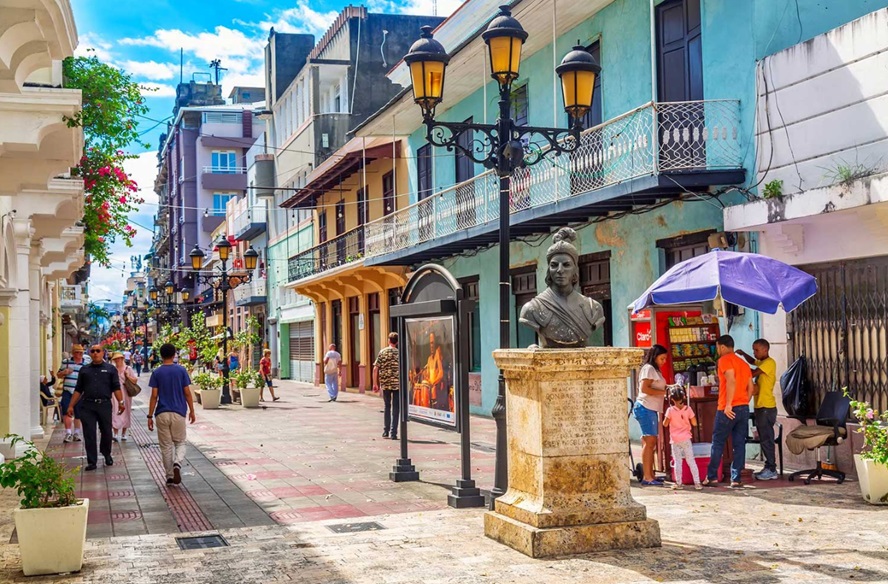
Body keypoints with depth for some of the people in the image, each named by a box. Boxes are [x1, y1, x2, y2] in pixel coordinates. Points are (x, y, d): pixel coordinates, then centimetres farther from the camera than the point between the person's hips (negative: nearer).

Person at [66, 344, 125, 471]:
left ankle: (107, 454, 32)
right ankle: (91, 462, 4)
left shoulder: (110, 369, 8)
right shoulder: (84, 370, 14)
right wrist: (71, 405, 8)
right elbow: (78, 390, 14)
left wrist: (120, 402, -10)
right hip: (87, 406, 1)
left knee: (106, 432, 7)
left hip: (104, 405, -1)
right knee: (89, 435, -1)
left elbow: (116, 388, 2)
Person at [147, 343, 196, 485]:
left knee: (166, 446, 10)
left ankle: (170, 476, 13)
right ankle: (177, 463, -17)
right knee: (180, 443, 12)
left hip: (162, 414, 0)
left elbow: (154, 396, -4)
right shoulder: (181, 370, -2)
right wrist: (192, 411, 9)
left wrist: (150, 416, 1)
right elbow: (187, 393, -1)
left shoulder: (157, 373, -1)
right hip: (178, 413, 0)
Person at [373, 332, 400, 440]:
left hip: (385, 384, 2)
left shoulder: (382, 352, 1)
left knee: (387, 406, 16)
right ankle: (393, 433, 0)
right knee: (396, 408, 3)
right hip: (397, 384, -2)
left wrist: (375, 384, 5)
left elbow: (375, 369, -1)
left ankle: (386, 431, 18)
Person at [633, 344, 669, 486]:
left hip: (651, 409, 10)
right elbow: (644, 388, -19)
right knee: (649, 442, -12)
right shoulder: (648, 368, -8)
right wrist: (663, 392, -14)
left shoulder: (654, 369, 23)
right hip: (645, 408, -10)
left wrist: (666, 389, 6)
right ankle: (647, 477, -13)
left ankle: (650, 475, 12)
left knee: (651, 442, 9)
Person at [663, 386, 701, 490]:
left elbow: (665, 424, -3)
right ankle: (697, 482, 4)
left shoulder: (670, 410, -8)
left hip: (675, 440, -1)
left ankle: (678, 483, 4)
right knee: (691, 461, 6)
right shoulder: (688, 409, -4)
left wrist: (665, 417, 14)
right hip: (686, 439, 1)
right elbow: (694, 423, 0)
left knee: (677, 461, 5)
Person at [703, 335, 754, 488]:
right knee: (739, 444, 5)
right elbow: (750, 387, 15)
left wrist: (728, 405, -20)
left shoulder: (725, 360, -6)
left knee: (718, 442, 4)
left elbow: (731, 381, -20)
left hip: (728, 409, -7)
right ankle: (736, 479, 2)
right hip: (744, 408, 7)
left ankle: (712, 476, 8)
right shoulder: (743, 363, 17)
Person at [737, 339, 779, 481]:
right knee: (764, 439, 12)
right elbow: (752, 361, 35)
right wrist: (743, 354, 17)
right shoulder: (762, 362, 15)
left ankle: (771, 470, -4)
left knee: (766, 439, -7)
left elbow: (752, 373, -21)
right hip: (760, 407, 9)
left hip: (767, 407, -9)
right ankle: (769, 468, 17)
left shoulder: (769, 362, -12)